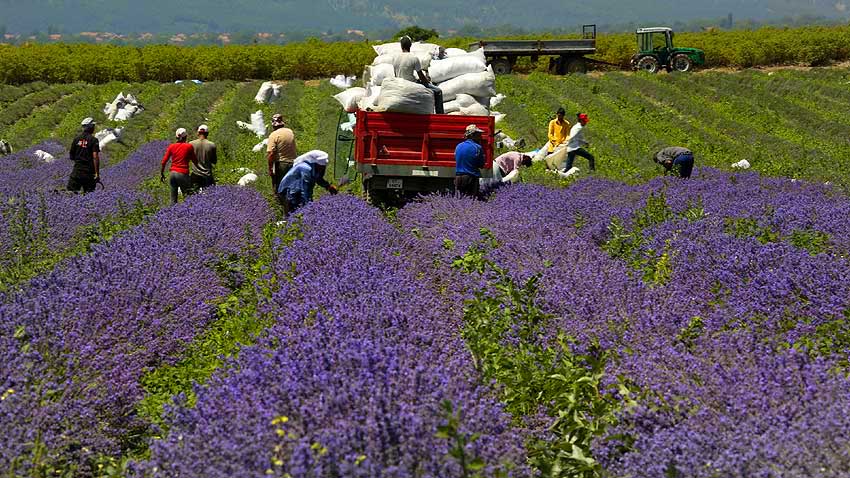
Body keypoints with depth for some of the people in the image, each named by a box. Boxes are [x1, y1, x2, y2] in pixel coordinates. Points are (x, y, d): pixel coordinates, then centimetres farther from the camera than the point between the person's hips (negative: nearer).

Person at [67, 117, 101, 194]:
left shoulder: (76, 139, 7)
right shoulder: (94, 140, -7)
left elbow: (71, 156, 12)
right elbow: (95, 157, -15)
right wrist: (97, 173, -14)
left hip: (77, 170, 3)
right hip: (89, 171, -3)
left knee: (71, 192, 2)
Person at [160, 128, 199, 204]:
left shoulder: (171, 146, 5)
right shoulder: (189, 146, -5)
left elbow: (164, 161, 5)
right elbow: (195, 161, 0)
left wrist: (161, 174, 14)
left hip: (173, 174, 5)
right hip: (183, 174, -5)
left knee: (173, 200, 10)